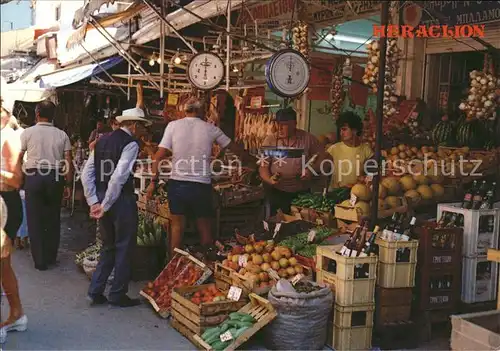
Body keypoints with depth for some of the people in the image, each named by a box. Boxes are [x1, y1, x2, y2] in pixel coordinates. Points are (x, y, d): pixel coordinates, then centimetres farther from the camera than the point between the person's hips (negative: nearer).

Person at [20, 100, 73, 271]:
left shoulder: (28, 132, -1)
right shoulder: (62, 134, 4)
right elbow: (68, 162, 0)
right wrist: (68, 184, 6)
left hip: (33, 177, -2)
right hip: (55, 178, 2)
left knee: (35, 220, 6)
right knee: (53, 218, 12)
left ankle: (40, 261, 9)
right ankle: (51, 257, 21)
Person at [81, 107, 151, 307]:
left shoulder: (102, 141, 12)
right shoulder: (131, 144, -10)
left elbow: (86, 174, 7)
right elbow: (119, 177, -21)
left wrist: (94, 202, 5)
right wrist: (105, 206, -16)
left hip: (102, 199, 7)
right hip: (121, 200, -7)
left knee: (108, 247, 19)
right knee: (124, 248, 7)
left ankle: (95, 292, 19)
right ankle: (117, 295, 14)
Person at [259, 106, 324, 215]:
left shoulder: (308, 138, -3)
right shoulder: (270, 140, -2)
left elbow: (322, 158, 5)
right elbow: (263, 166, -3)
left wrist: (312, 170, -12)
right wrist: (269, 180, -22)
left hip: (301, 192, 0)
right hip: (277, 192, 0)